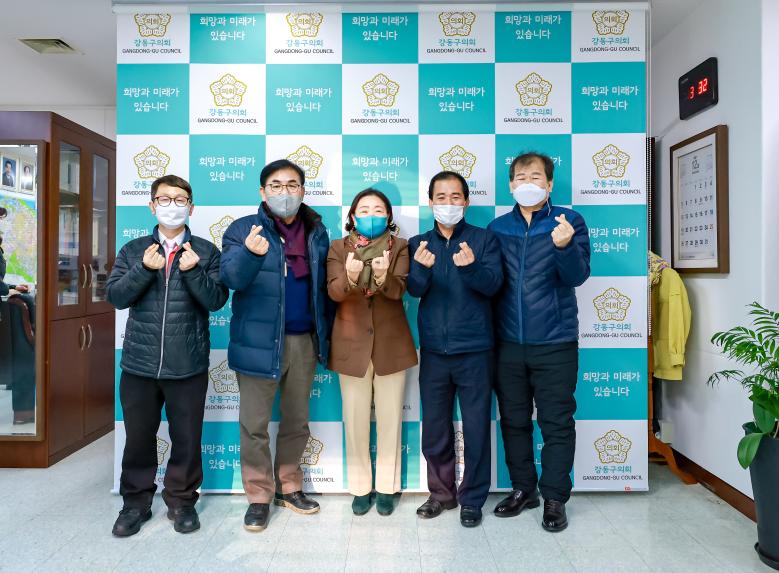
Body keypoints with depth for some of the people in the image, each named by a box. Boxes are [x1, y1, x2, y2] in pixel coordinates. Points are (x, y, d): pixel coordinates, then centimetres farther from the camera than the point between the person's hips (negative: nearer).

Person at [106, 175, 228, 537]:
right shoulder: (134, 250, 8)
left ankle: (181, 500, 29)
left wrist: (193, 270, -22)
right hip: (139, 363, 2)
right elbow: (115, 296, -1)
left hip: (188, 365, -2)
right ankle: (136, 502, 33)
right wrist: (144, 269, -16)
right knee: (138, 436, 14)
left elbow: (217, 300, -7)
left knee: (187, 437, 10)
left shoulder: (206, 252, 2)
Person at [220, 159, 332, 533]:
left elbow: (324, 286, 10)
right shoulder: (243, 229, -2)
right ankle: (259, 495, 24)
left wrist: (327, 334, 7)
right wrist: (249, 253, -36)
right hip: (259, 341, -3)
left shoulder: (317, 232, 8)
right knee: (255, 423, 7)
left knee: (297, 420, 15)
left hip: (305, 341, 4)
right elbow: (230, 277, -16)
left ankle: (289, 486, 33)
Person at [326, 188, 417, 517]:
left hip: (390, 343, 0)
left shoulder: (400, 247, 0)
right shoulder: (338, 248, 2)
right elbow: (333, 292, -12)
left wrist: (383, 277, -38)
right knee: (355, 419, 9)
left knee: (389, 418, 9)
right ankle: (360, 487, 26)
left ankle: (387, 487, 25)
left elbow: (399, 289, -16)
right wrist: (350, 277, -35)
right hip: (352, 343, 1)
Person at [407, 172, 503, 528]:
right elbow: (414, 290, -7)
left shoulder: (484, 239, 1)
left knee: (476, 427, 6)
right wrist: (422, 268, -29)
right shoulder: (418, 243, 7)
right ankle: (441, 492, 30)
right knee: (435, 427, 12)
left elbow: (493, 283, -13)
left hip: (474, 350, -2)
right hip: (433, 350, 3)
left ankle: (472, 498, 24)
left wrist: (471, 267, -34)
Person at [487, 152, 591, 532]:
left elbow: (577, 276, -13)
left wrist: (564, 246, -31)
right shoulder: (498, 227, 8)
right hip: (508, 343, 4)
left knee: (557, 423, 5)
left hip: (554, 343, -3)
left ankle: (554, 498, 22)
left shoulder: (569, 221, -1)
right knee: (513, 421, 14)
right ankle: (523, 489, 31)